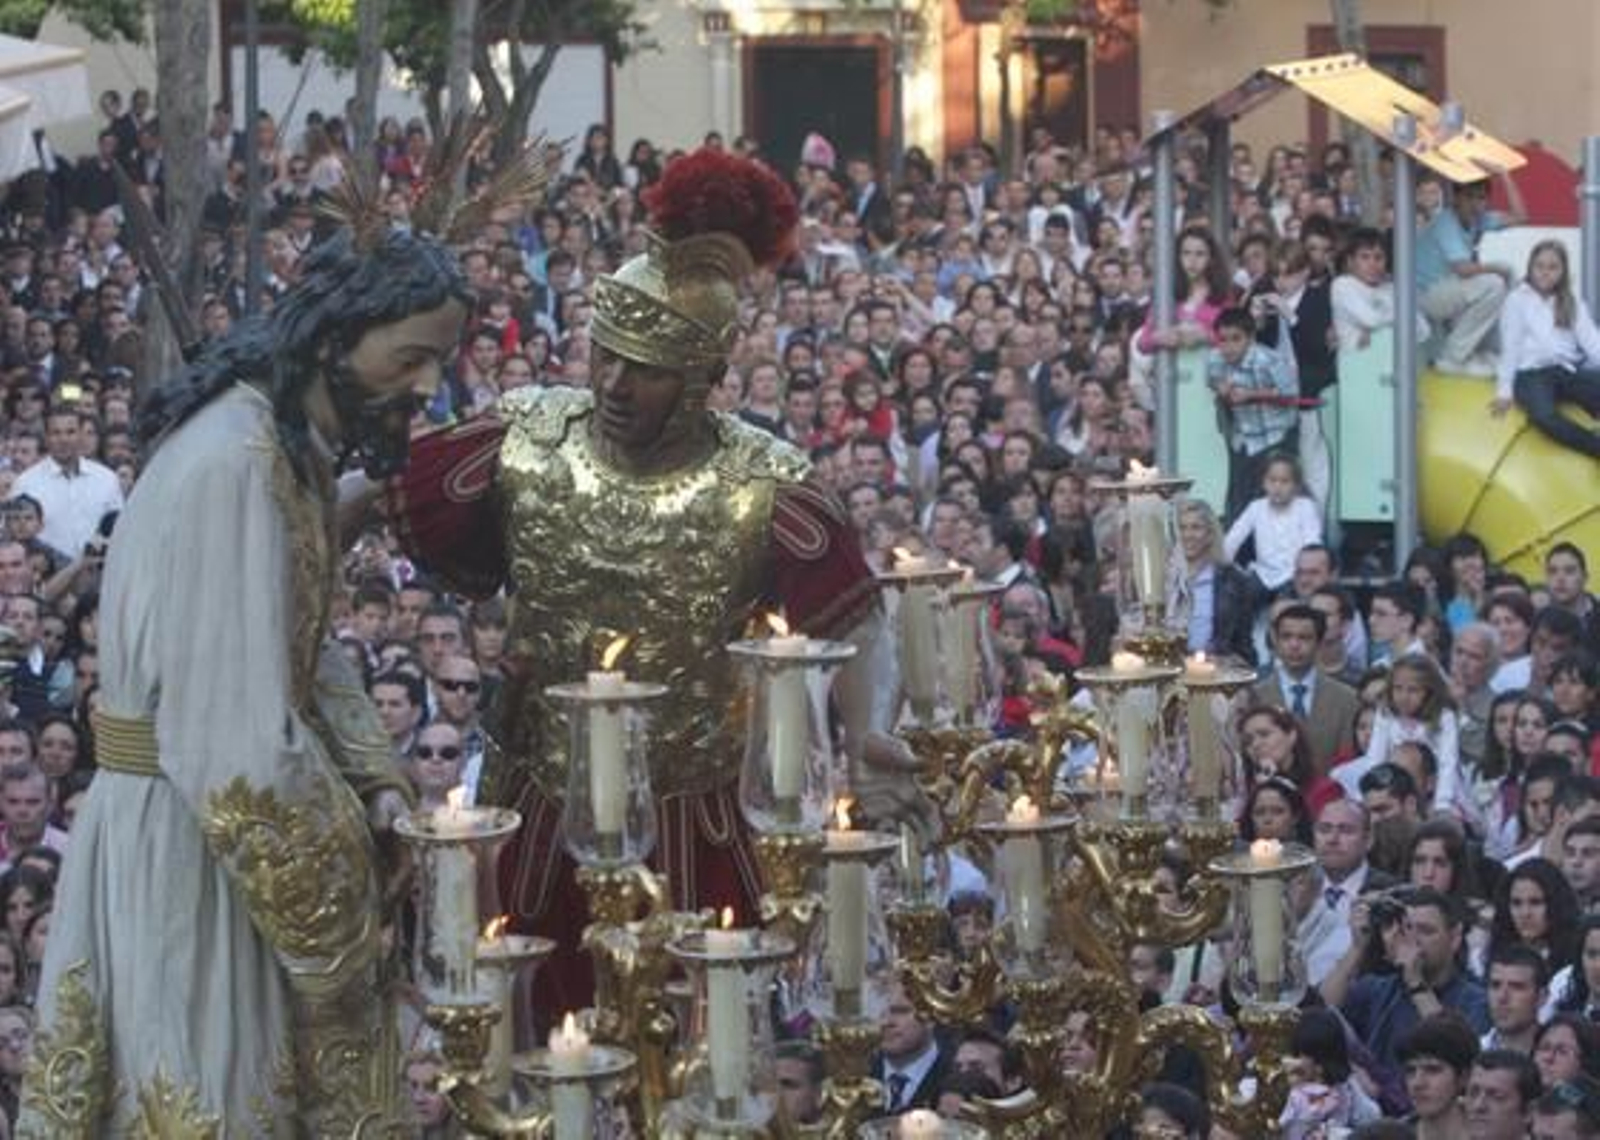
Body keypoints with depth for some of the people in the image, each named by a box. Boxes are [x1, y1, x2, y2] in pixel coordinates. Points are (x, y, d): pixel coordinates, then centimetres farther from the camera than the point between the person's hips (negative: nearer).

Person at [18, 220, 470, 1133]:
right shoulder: (232, 466, -23)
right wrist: (336, 905, -17)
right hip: (184, 833, -9)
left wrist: (373, 779, 1)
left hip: (221, 802, 9)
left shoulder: (295, 446, 6)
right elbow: (236, 727, -26)